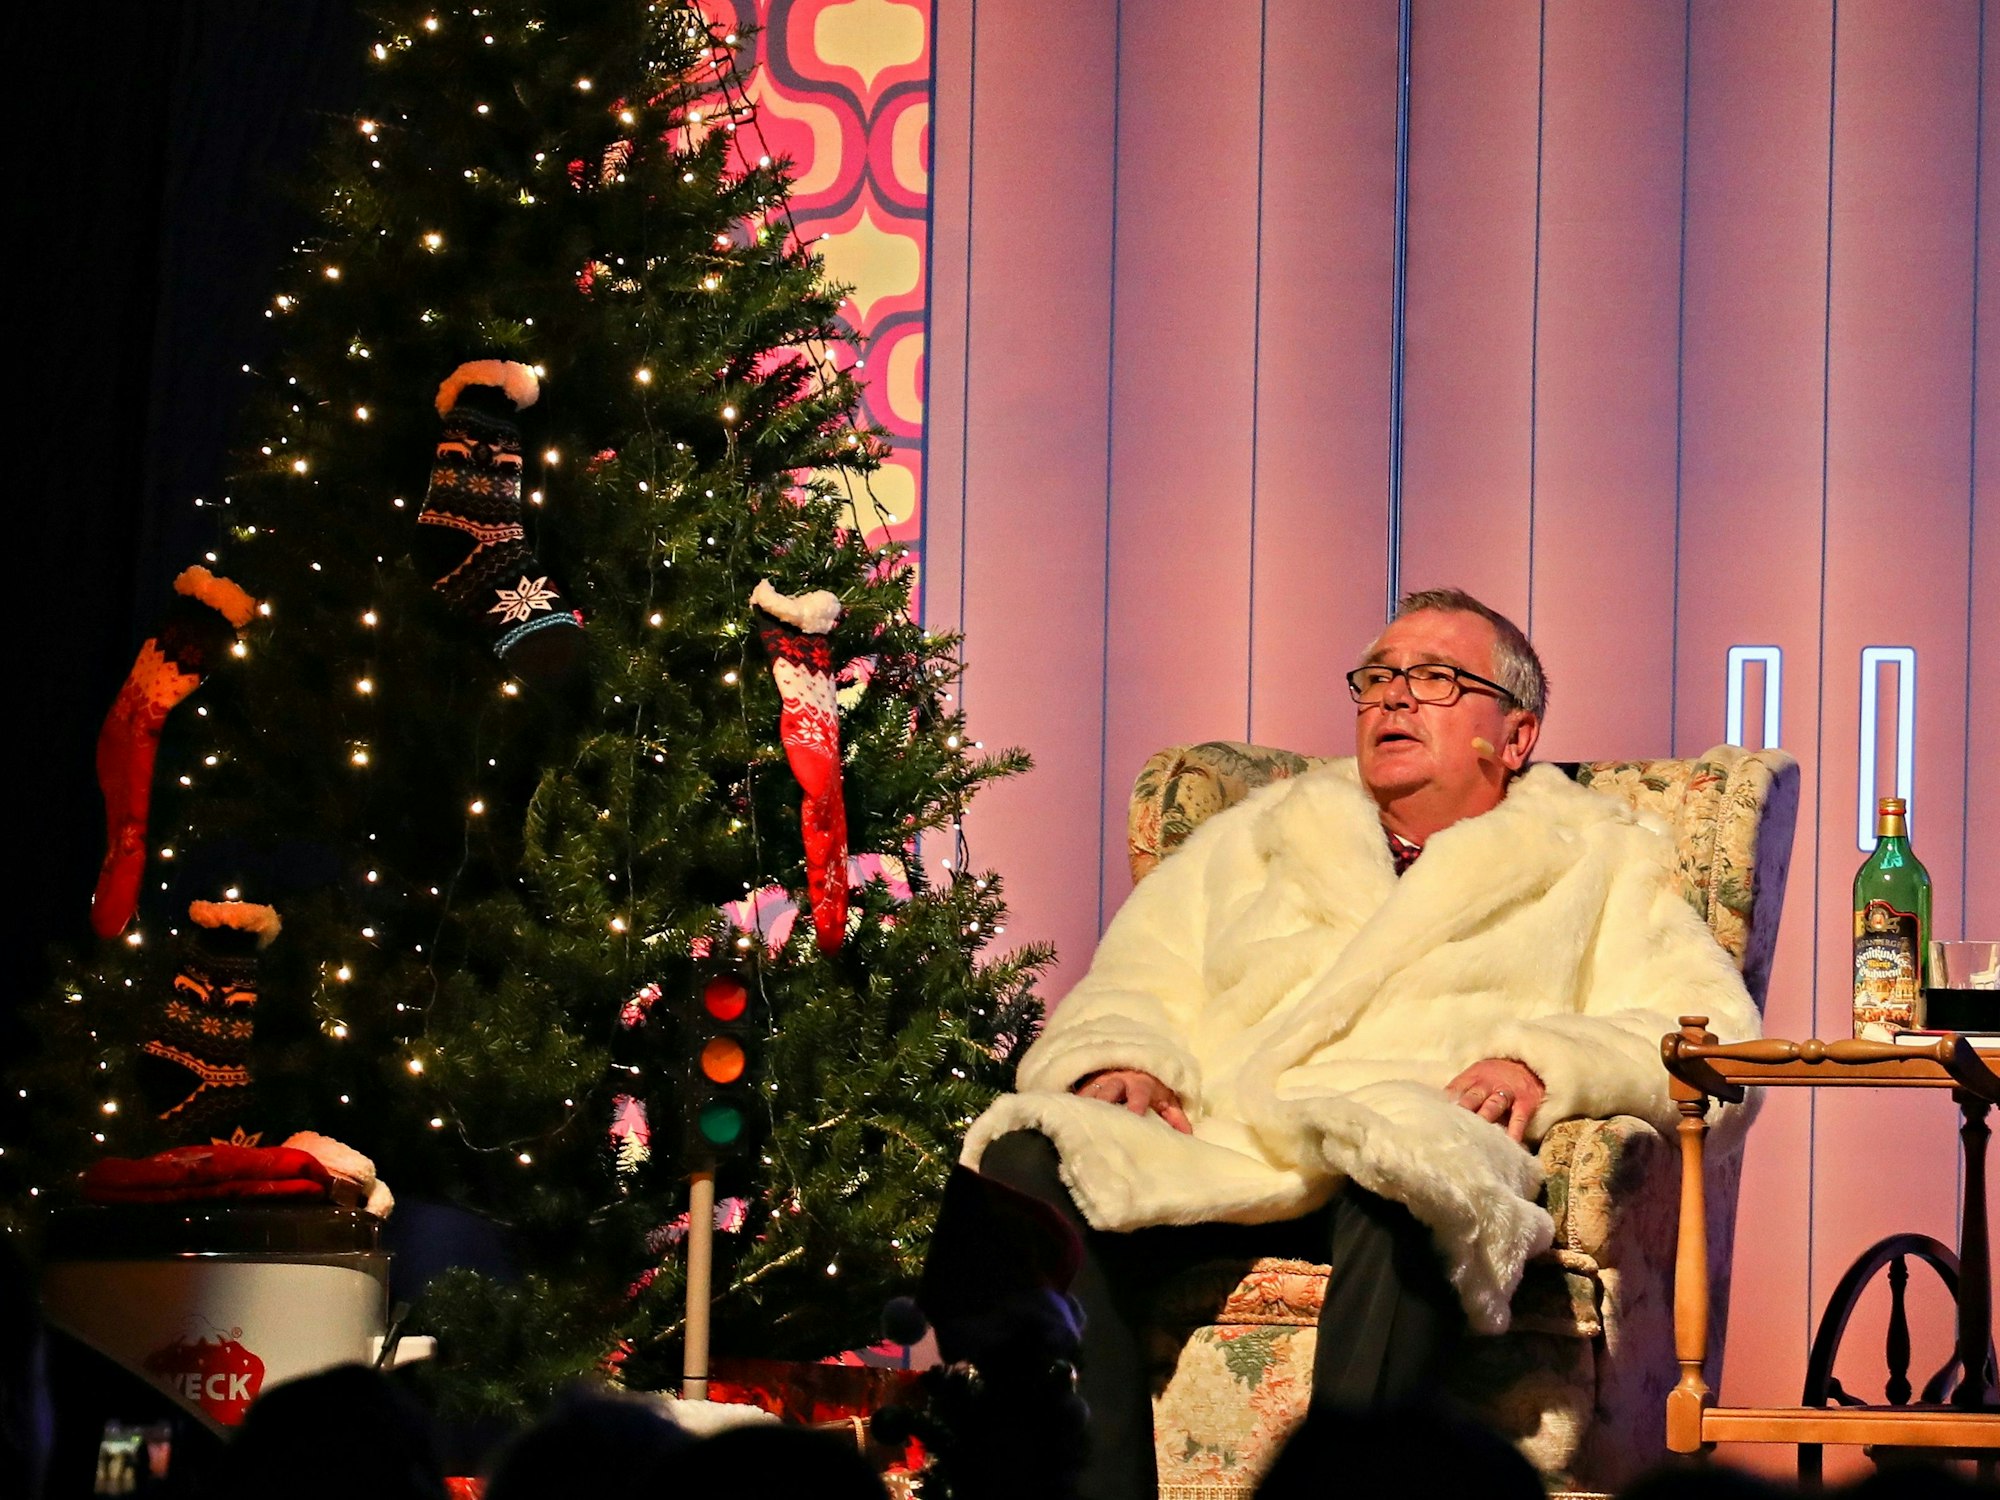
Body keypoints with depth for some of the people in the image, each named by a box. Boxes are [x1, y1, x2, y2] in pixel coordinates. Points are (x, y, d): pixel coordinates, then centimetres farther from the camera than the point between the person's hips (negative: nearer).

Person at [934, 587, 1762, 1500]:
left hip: (1418, 1137, -3)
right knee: (1028, 1170, -31)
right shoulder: (1256, 836, 35)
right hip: (1205, 1145, 3)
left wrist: (1546, 1063, -9)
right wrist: (1118, 1058, 0)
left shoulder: (1600, 862, 26)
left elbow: (1710, 1033, 11)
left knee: (1402, 1180, -42)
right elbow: (1136, 985, 25)